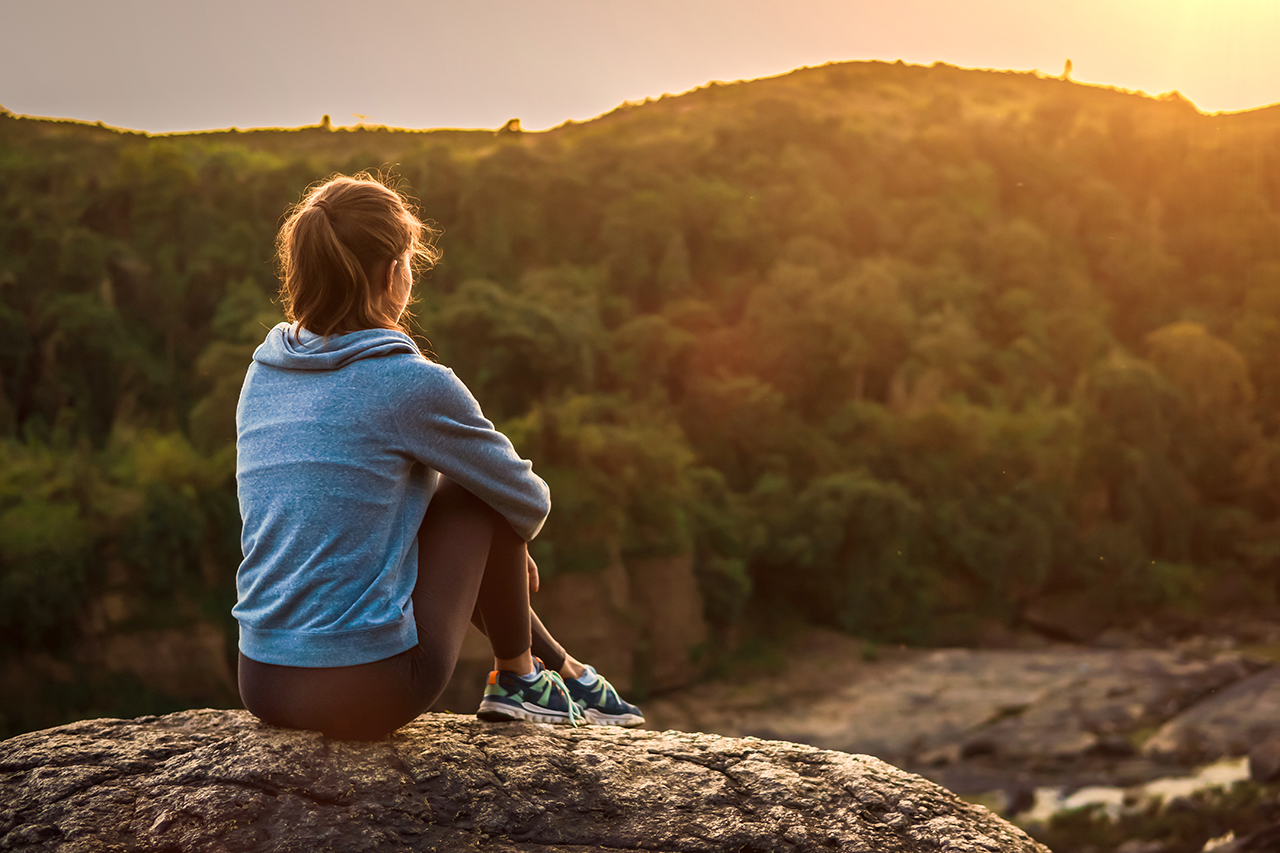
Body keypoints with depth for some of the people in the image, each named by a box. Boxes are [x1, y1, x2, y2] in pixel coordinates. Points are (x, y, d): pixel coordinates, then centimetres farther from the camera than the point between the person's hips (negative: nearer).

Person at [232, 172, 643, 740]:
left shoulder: (262, 374, 8)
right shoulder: (411, 382, -11)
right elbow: (528, 502, 2)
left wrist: (500, 548, 29)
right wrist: (509, 544, 27)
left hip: (262, 689, 7)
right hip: (368, 697, -7)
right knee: (483, 498, 9)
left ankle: (562, 669, 39)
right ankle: (517, 675, 25)